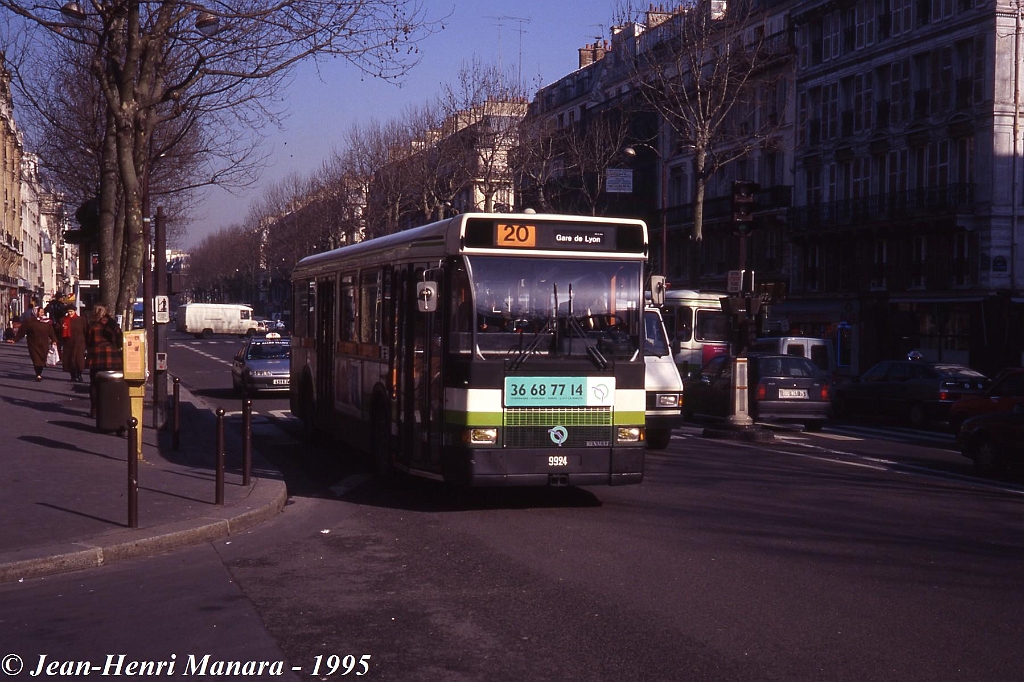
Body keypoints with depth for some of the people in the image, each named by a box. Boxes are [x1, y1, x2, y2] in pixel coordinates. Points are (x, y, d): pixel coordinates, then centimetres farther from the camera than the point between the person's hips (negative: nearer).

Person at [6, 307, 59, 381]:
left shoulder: (47, 322, 4)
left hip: (44, 345, 3)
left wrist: (54, 341, -10)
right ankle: (38, 375, -5)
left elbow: (51, 332, 3)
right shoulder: (29, 321, -6)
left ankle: (39, 374, 20)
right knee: (36, 360, -9)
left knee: (42, 360, 5)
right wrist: (15, 340, -5)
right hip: (34, 345, -3)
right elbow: (21, 331, -4)